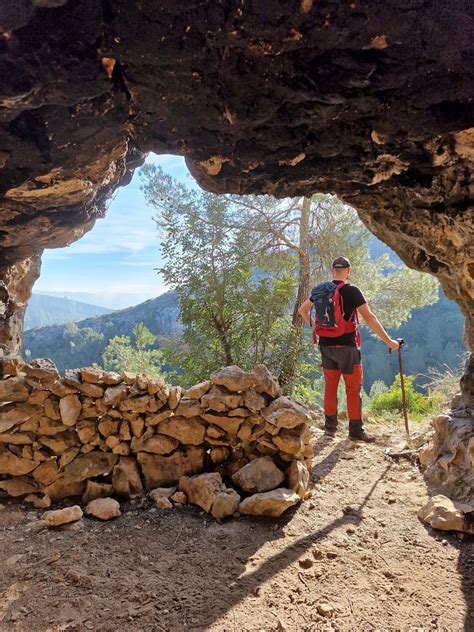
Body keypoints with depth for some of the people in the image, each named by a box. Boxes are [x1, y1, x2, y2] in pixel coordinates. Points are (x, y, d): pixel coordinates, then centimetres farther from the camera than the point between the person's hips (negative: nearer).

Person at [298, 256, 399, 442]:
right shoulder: (352, 291, -10)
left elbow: (302, 310, 14)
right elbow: (369, 317, -15)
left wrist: (315, 327, 21)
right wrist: (388, 341, -11)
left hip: (325, 345, 5)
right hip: (346, 346, -4)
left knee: (330, 386, 13)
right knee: (353, 388, 5)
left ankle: (330, 427, 20)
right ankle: (356, 430, 11)